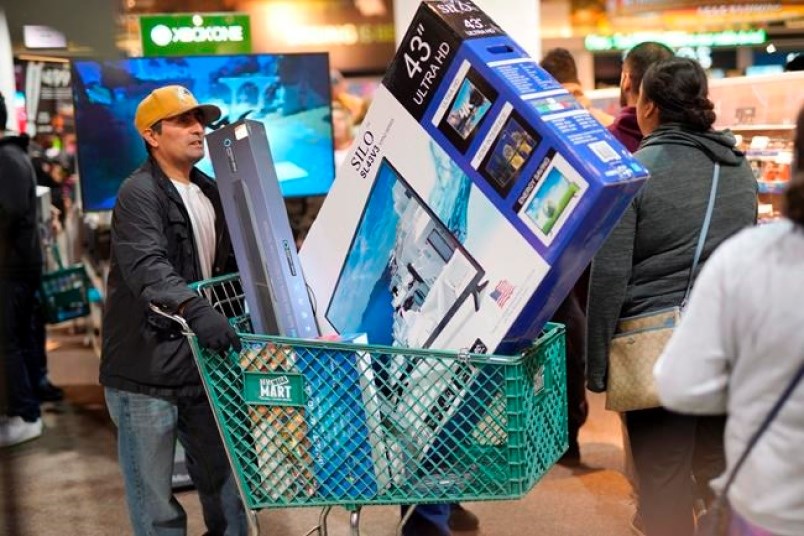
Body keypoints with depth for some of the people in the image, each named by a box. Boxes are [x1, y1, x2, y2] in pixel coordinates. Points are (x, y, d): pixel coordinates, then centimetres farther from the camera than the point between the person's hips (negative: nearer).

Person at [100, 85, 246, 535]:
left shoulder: (211, 193, 14)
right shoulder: (140, 194, -11)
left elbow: (230, 265, 24)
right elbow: (146, 267, -28)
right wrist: (194, 308, -44)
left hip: (203, 361, 7)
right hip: (145, 369, -7)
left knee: (224, 478, 16)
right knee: (155, 496, 1)